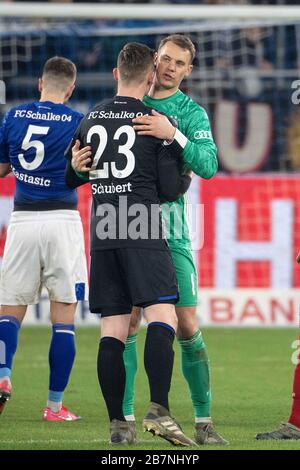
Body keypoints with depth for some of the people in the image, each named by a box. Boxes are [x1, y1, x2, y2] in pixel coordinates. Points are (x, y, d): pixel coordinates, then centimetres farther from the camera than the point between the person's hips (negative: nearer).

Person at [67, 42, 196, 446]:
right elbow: (171, 189, -2)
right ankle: (159, 410, -26)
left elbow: (71, 178, 22)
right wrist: (187, 176, 19)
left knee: (112, 331, 4)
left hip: (102, 234, 5)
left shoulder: (90, 120, 13)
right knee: (163, 318, -10)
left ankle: (118, 423, 1)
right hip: (143, 233, -5)